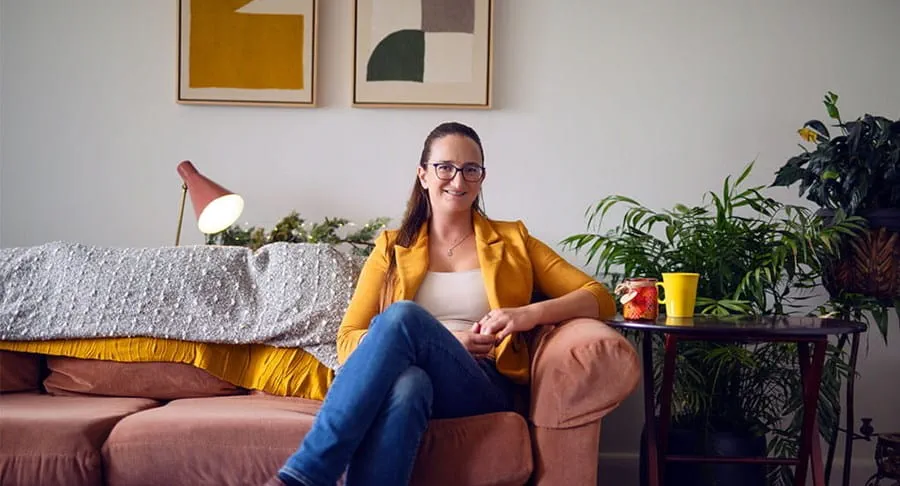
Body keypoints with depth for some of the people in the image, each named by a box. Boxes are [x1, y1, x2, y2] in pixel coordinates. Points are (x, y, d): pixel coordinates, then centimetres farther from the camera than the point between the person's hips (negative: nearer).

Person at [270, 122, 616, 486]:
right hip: (400, 380, 1)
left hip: (483, 390, 0)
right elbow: (348, 341, 9)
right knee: (407, 383, -40)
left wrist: (531, 313, -9)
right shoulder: (392, 248, 20)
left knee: (403, 315, -32)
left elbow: (600, 298, 12)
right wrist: (447, 341, -6)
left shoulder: (513, 241, 20)